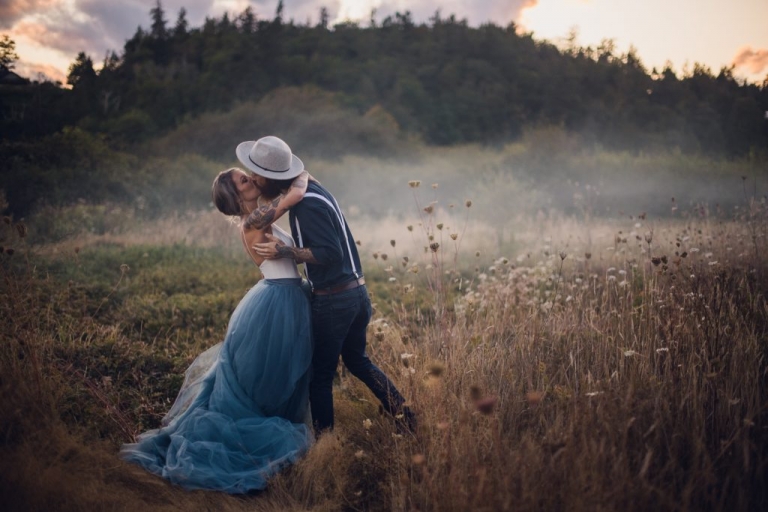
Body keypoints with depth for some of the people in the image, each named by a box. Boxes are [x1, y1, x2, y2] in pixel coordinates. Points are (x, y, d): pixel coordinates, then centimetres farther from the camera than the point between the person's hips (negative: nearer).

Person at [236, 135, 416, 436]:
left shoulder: (308, 204, -20)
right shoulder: (309, 189, 9)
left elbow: (330, 254, -23)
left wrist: (285, 252, -19)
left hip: (333, 300, -10)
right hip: (356, 292, 10)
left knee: (321, 373, 6)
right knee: (357, 360, 24)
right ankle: (403, 414, 25)